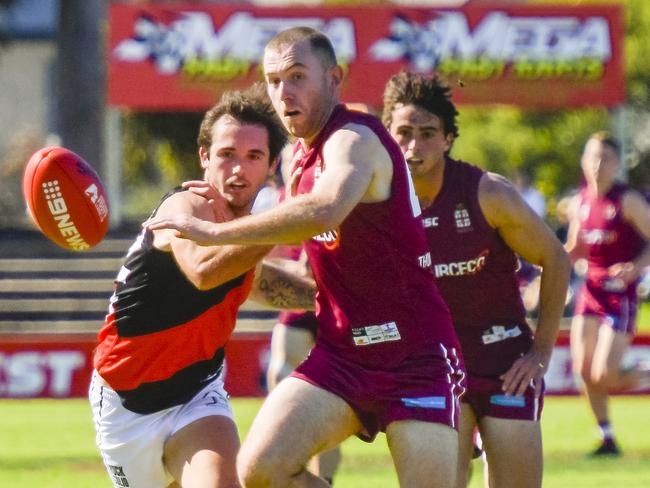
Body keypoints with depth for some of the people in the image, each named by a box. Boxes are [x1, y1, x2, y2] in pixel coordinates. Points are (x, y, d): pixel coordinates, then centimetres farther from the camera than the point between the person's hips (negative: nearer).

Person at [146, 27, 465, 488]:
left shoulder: (354, 139, -15)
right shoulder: (302, 156, 12)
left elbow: (325, 211, -39)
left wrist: (216, 232, -33)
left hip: (416, 360, -7)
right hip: (341, 354, 7)